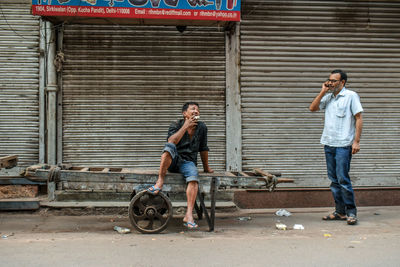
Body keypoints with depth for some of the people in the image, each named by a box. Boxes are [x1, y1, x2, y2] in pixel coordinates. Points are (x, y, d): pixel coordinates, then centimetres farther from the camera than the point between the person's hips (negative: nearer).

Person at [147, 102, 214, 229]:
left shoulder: (202, 127, 10)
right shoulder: (176, 125, 4)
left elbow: (203, 149, 17)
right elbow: (171, 141, -16)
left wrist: (206, 167, 21)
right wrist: (185, 126, -14)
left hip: (188, 162, 1)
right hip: (173, 161, -1)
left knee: (193, 177, -34)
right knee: (170, 147, -35)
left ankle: (189, 215, -37)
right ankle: (160, 182, -34)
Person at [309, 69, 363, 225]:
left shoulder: (351, 96, -2)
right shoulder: (328, 97, 15)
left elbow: (359, 118, -5)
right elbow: (312, 108, 8)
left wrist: (356, 141, -11)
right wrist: (323, 91, 2)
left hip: (343, 145, -6)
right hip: (329, 144, 6)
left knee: (343, 179, -9)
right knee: (334, 180, 8)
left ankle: (351, 212, 2)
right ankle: (340, 212, 16)